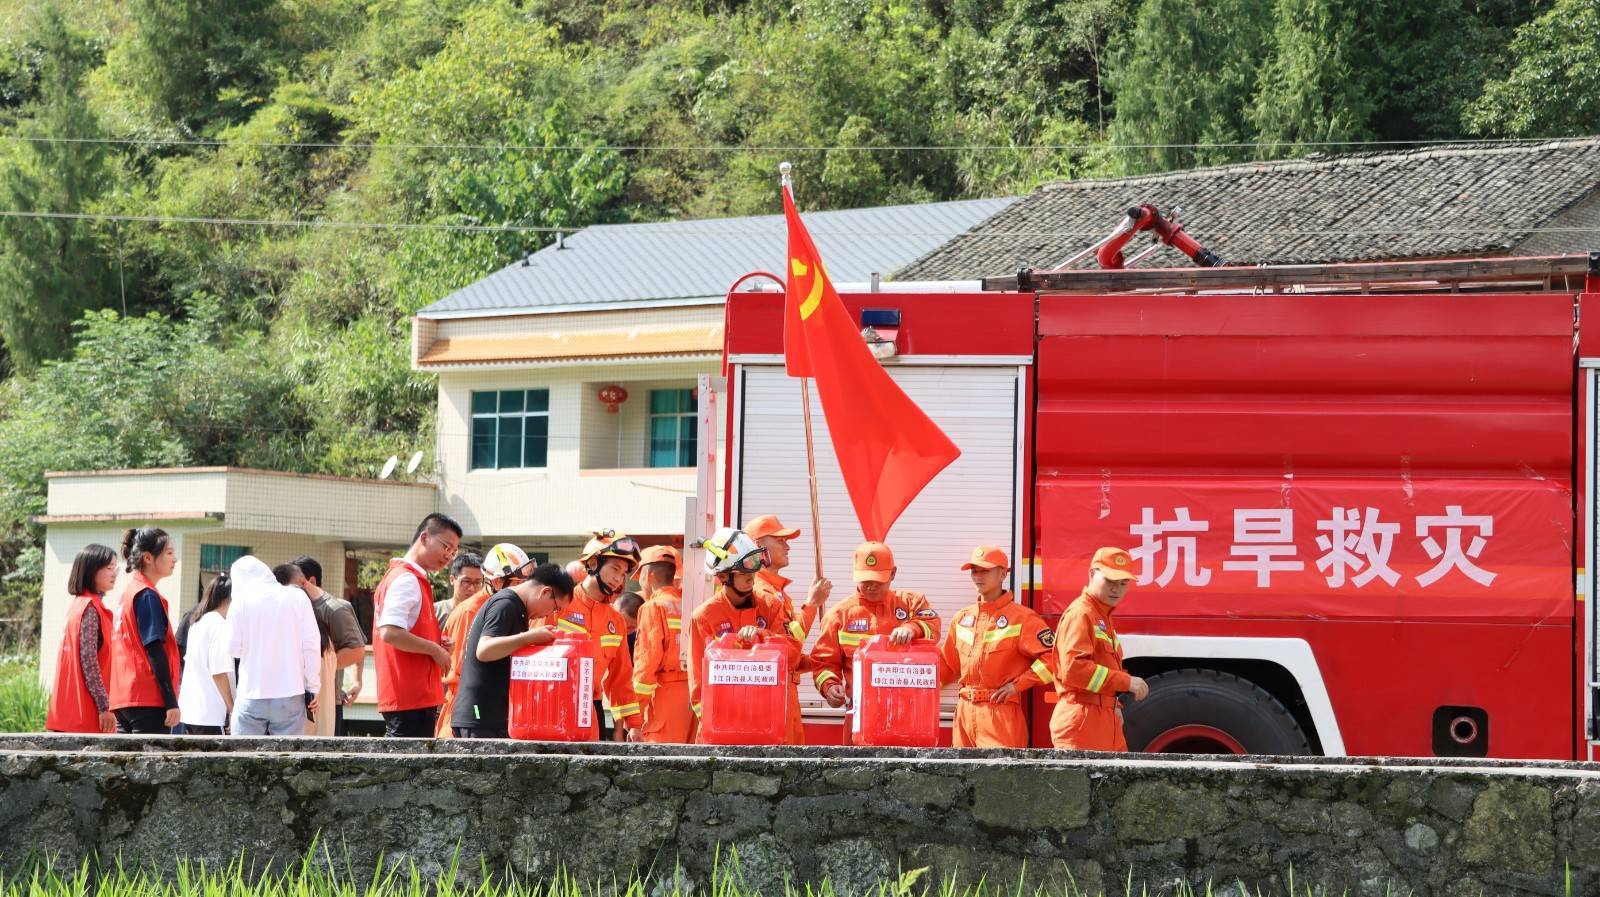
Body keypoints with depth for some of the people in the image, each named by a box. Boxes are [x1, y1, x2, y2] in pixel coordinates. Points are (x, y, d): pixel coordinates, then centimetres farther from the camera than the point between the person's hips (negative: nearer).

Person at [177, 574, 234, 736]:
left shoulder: (198, 623, 14)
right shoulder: (220, 625, -12)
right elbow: (219, 673, -16)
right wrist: (232, 710, -11)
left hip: (190, 712, 9)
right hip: (211, 715, -9)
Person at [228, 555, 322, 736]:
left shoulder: (241, 600, -2)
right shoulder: (298, 597, 1)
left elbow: (233, 648, -2)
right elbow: (312, 646, 0)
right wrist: (313, 688, 5)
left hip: (252, 696, -1)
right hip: (291, 694, 1)